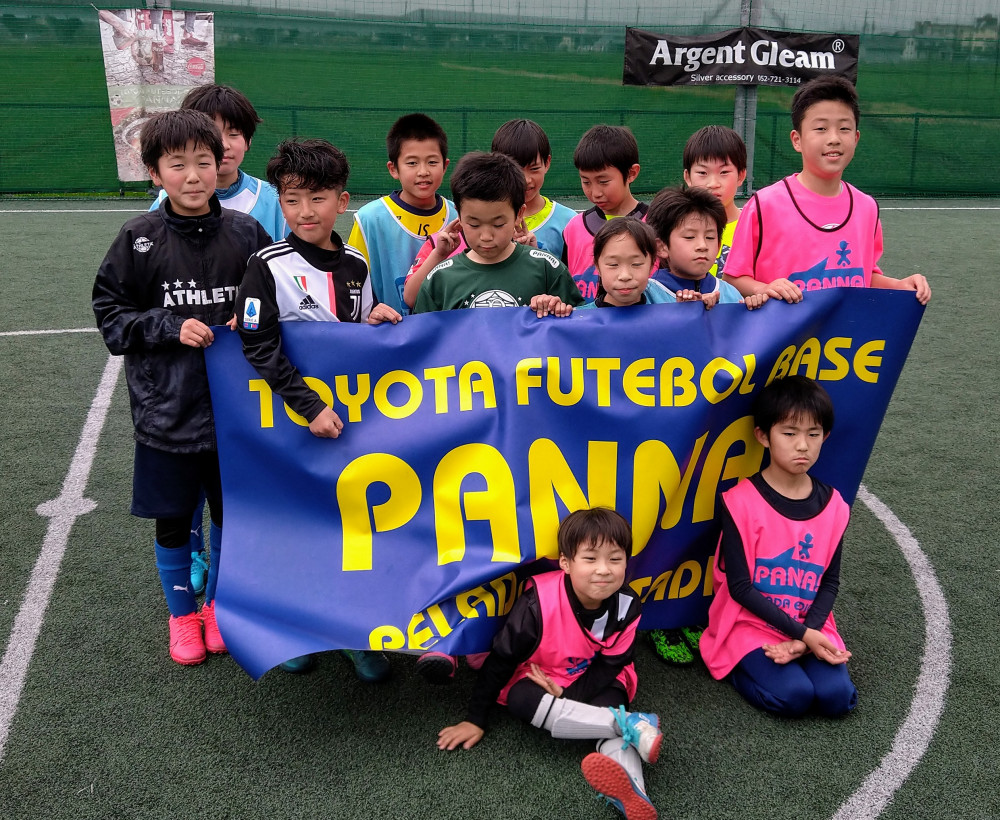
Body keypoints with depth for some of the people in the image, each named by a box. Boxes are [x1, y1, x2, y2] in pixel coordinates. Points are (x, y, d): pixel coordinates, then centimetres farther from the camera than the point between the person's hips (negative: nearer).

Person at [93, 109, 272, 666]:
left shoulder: (246, 232, -2)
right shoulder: (140, 239, -6)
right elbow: (111, 315, -1)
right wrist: (171, 328, -15)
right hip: (166, 408, -1)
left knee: (230, 512, 14)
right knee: (173, 520, 11)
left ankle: (218, 604, 38)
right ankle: (182, 613, 34)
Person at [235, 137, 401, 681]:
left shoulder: (356, 266, 4)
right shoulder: (269, 267, -9)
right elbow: (259, 348, -15)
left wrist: (375, 322, -6)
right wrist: (311, 406, -19)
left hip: (350, 414, 4)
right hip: (292, 420, -3)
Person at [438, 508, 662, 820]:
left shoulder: (627, 605, -20)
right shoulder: (539, 601, -28)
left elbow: (611, 664, -10)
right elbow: (503, 657, -18)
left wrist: (567, 694, -24)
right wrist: (475, 718, -13)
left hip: (593, 681, 2)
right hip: (538, 679, -1)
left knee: (613, 702, -29)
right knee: (520, 699, -32)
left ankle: (630, 790, -54)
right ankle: (633, 726, -38)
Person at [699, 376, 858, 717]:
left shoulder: (832, 505, -1)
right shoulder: (741, 501, -14)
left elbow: (830, 581, 3)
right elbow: (739, 586, -13)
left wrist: (808, 634, -14)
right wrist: (801, 634, -16)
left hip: (811, 628, 3)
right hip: (752, 625, -3)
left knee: (837, 697, -19)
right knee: (793, 696, -24)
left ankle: (795, 655, 6)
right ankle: (738, 665, 3)